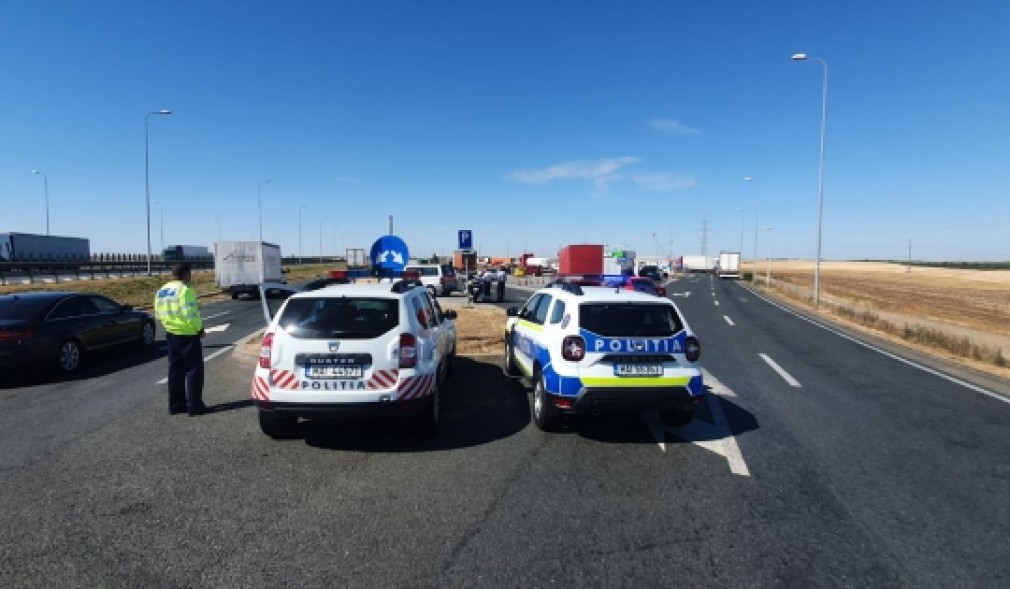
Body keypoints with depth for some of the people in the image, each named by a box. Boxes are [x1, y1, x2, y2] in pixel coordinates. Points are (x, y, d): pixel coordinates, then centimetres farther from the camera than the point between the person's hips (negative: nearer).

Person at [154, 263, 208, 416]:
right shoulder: (185, 290, -18)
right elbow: (190, 314, -23)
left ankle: (175, 405, 21)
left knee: (175, 370, 15)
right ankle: (195, 406, 1)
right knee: (193, 370, -1)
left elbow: (159, 313, 13)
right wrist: (200, 329, -11)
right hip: (187, 335, -8)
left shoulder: (162, 290, 10)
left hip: (171, 334, 9)